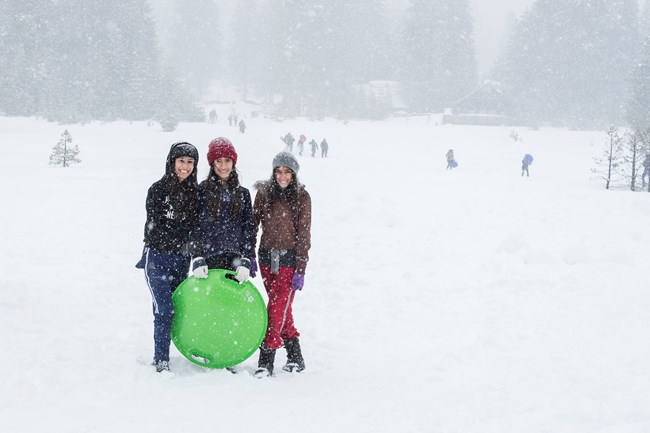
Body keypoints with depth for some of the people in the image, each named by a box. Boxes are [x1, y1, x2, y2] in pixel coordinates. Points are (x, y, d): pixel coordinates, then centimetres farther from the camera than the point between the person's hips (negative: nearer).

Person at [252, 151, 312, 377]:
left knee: (277, 308, -9)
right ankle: (295, 356, 18)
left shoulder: (301, 197, -4)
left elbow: (303, 235, -4)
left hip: (289, 259, -3)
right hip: (267, 257, 3)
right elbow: (253, 224, 9)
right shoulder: (264, 192, 4)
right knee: (282, 308, 8)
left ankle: (266, 359, -5)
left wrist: (300, 270, -8)